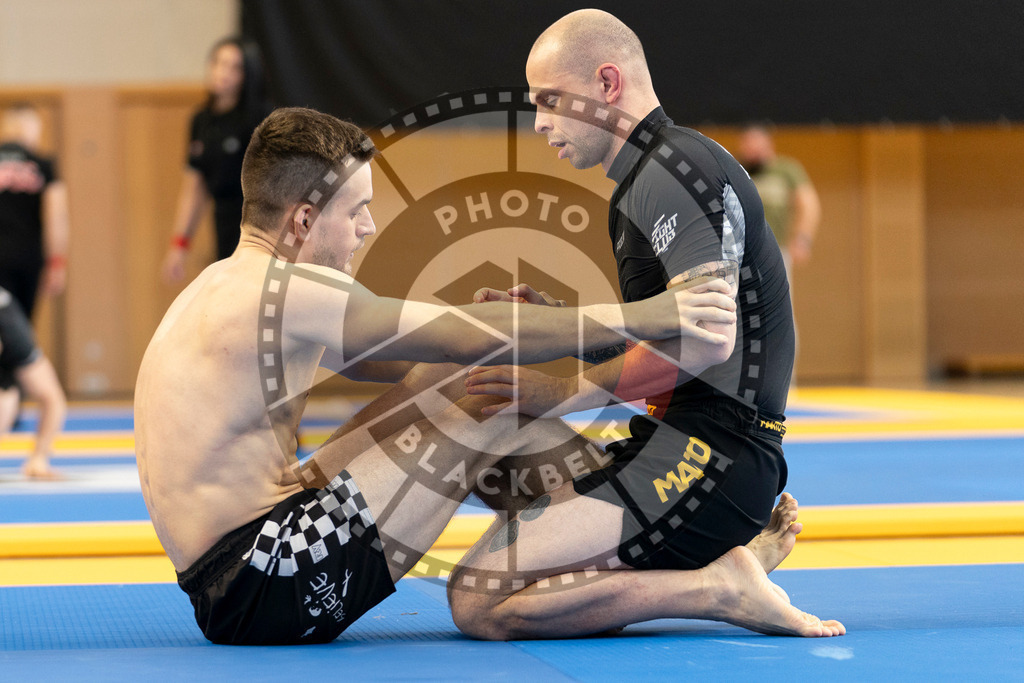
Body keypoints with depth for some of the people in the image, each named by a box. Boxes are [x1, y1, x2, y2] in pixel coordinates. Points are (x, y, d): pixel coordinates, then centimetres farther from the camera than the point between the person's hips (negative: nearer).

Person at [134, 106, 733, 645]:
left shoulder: (227, 285, 16)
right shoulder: (285, 289, -16)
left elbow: (376, 361, 23)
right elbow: (467, 339, -15)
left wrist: (475, 326, 4)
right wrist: (639, 317, -9)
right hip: (269, 589, -10)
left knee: (440, 380, 15)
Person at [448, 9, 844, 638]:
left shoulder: (681, 169, -12)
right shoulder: (648, 177, 22)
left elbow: (705, 338, -23)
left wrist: (566, 394, -15)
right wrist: (555, 319, 11)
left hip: (706, 458, -11)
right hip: (681, 446, 11)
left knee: (478, 599, -18)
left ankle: (721, 587, -13)